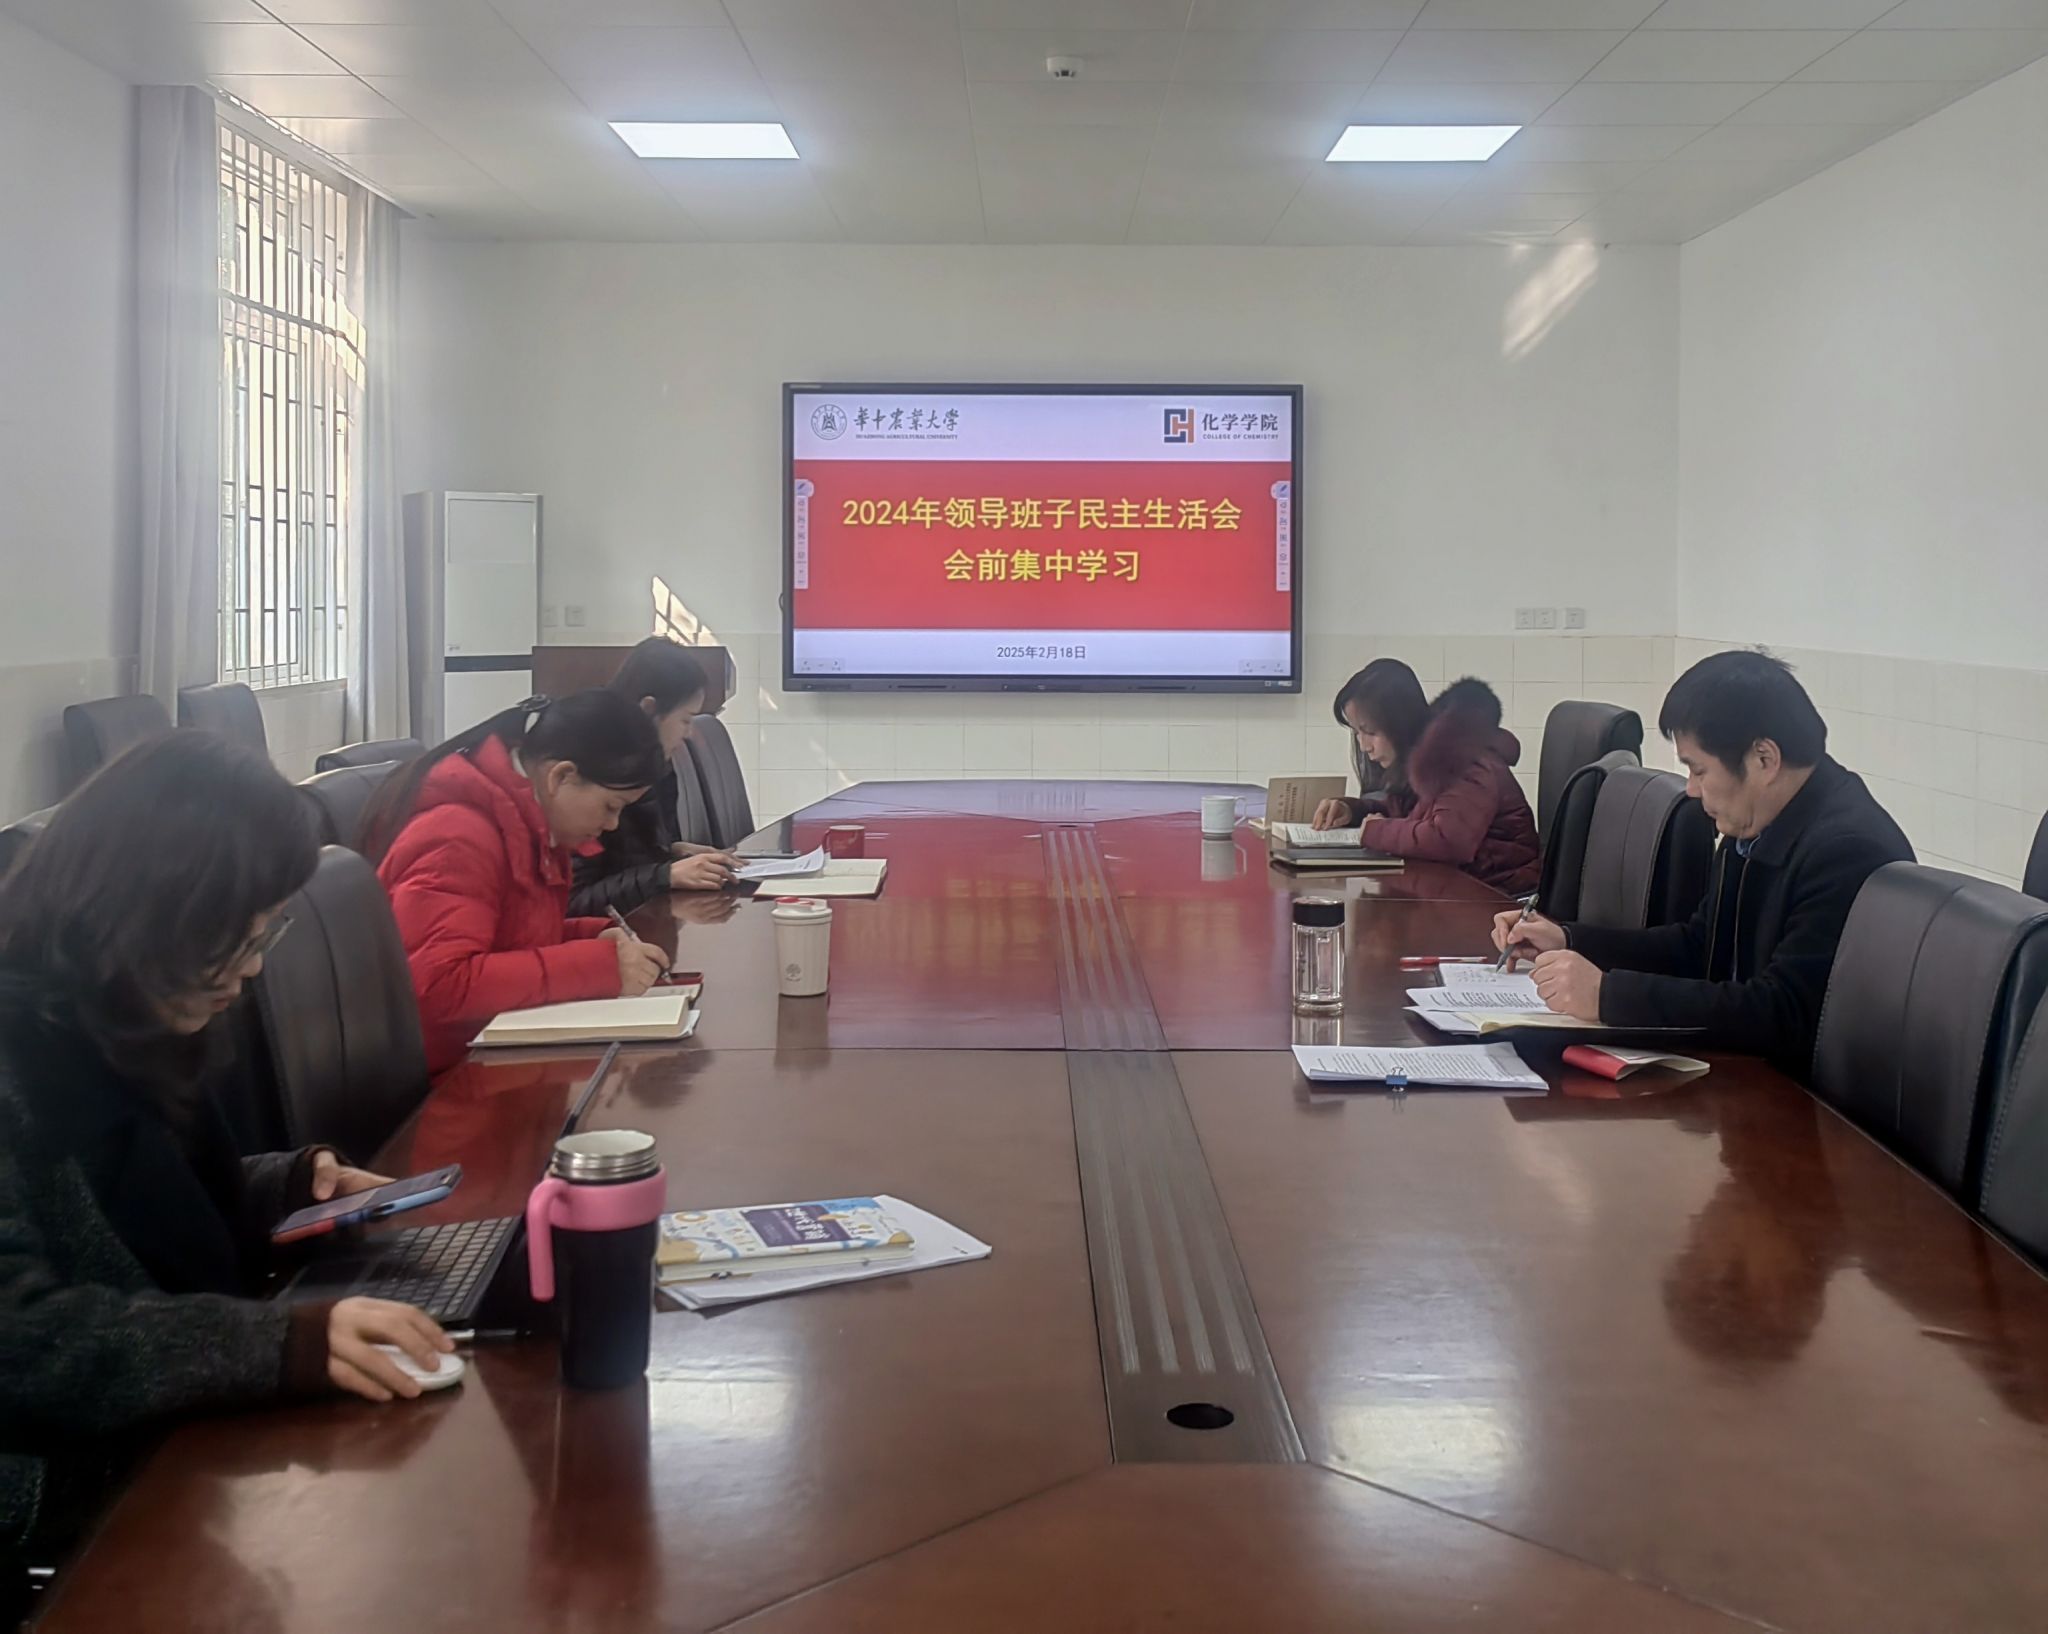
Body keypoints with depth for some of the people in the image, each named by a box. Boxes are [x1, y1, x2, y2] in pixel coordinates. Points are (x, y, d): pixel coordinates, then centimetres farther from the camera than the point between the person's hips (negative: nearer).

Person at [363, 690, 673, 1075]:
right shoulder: (458, 835, -19)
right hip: (437, 1074, -8)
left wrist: (600, 941, 1)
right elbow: (436, 987, -30)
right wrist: (599, 966, -27)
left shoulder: (529, 824, 7)